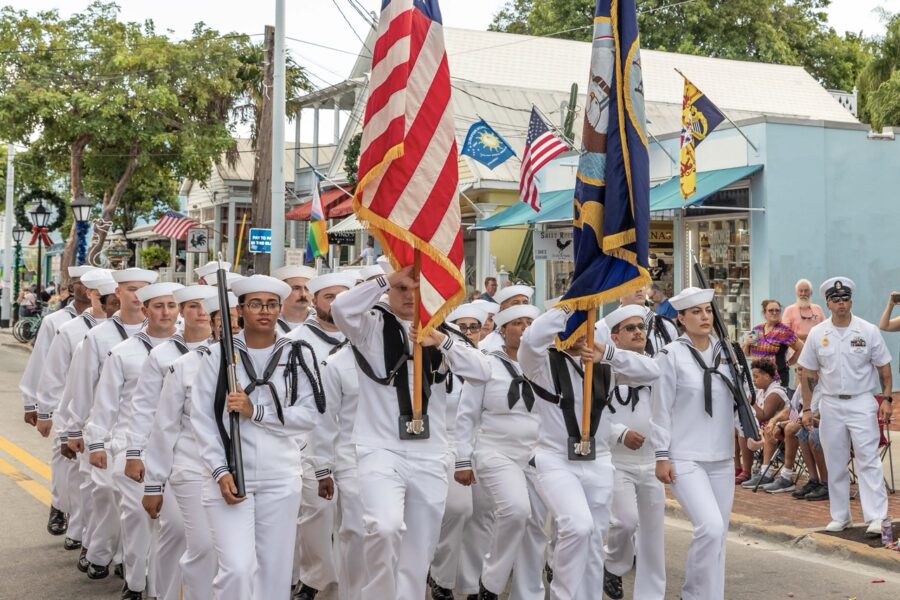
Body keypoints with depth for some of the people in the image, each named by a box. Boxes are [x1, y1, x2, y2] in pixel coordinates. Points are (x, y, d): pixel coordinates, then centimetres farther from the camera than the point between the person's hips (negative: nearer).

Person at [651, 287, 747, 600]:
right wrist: (661, 456, -9)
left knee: (718, 534, 9)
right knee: (710, 527, -19)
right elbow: (661, 409, -7)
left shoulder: (726, 352, 7)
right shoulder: (671, 355, -8)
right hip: (685, 459, -6)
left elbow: (737, 399, 15)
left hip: (721, 458, 6)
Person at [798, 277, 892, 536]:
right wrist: (806, 408, 3)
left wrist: (886, 399, -6)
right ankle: (839, 517, 17)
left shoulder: (869, 331, -1)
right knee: (835, 464, 8)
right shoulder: (817, 334, 3)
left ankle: (876, 518, -9)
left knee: (868, 461, -9)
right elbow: (809, 374, 7)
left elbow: (883, 368, 3)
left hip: (861, 402, -2)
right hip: (831, 405, 2)